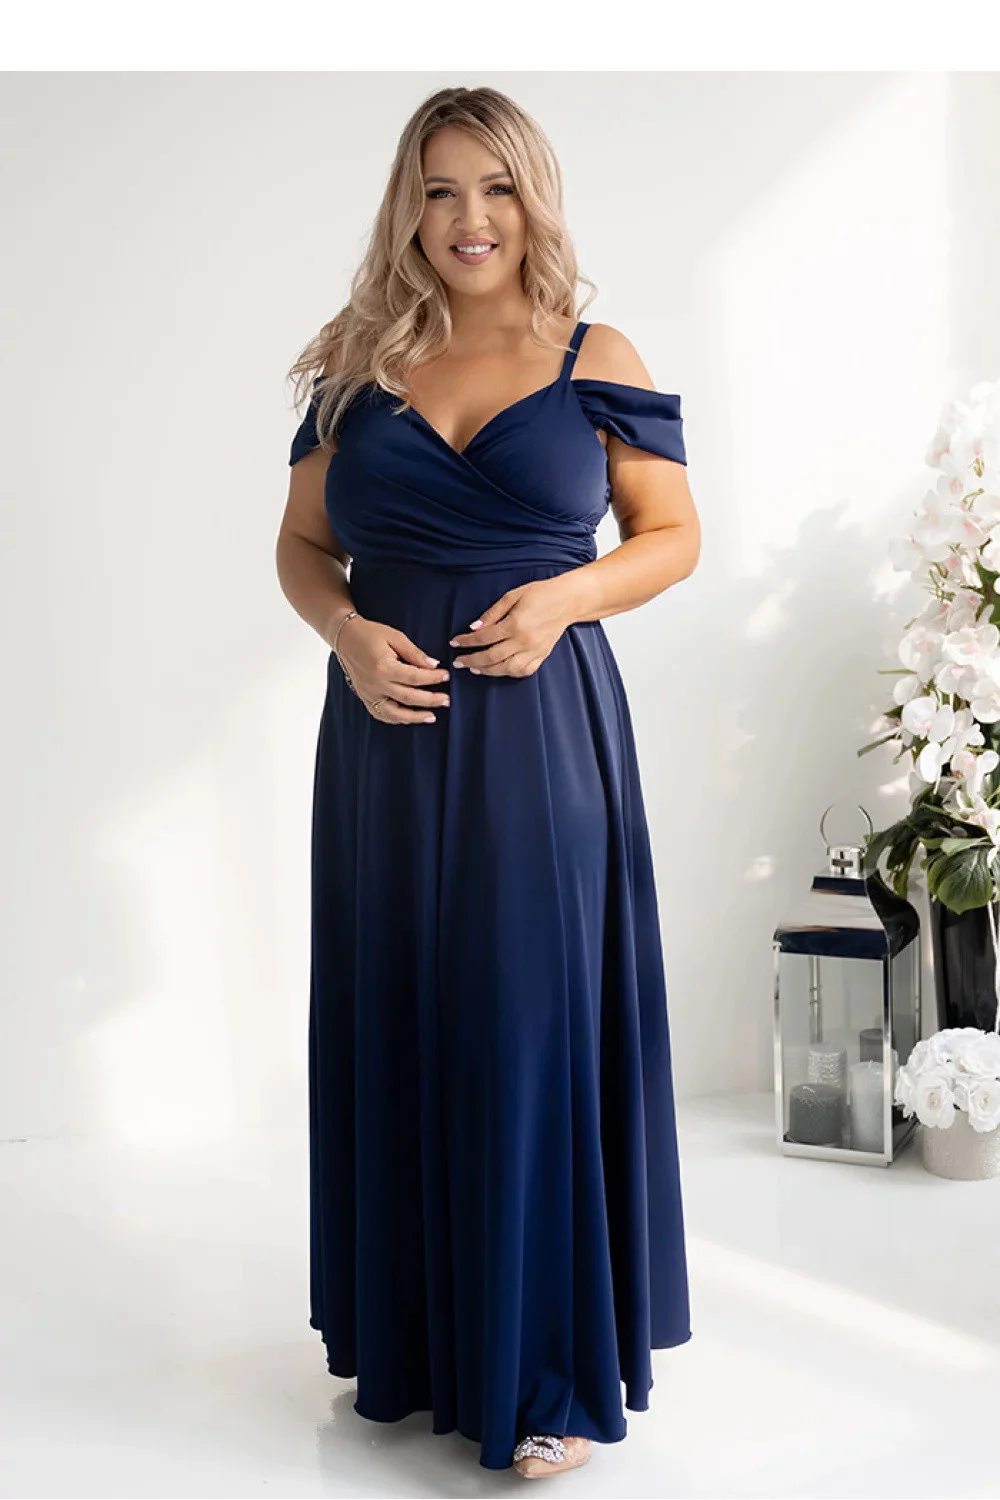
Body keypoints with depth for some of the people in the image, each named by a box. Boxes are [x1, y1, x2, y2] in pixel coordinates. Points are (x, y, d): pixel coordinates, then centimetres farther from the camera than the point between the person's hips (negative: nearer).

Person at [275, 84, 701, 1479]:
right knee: (395, 1023, 9)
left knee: (534, 1029, -2)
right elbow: (302, 543, 13)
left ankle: (549, 1367, 12)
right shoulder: (358, 365, 9)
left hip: (542, 735, -3)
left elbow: (674, 535, 6)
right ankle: (413, 1331, 28)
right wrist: (345, 629, -8)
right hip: (388, 734, 3)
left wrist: (562, 596, -12)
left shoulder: (597, 360, 2)